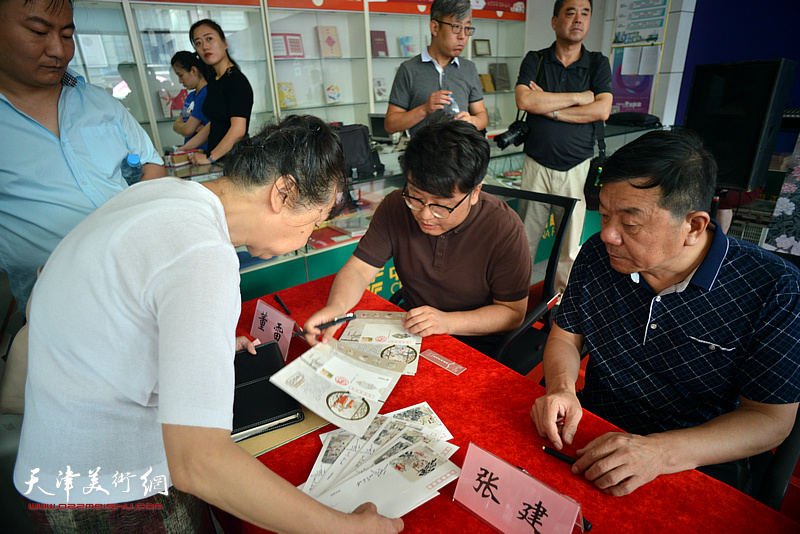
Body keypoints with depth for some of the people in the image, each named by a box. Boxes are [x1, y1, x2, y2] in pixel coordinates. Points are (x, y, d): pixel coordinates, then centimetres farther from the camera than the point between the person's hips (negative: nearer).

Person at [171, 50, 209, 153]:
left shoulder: (206, 94, -11)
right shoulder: (191, 95, 19)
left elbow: (187, 131, -13)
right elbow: (176, 125, 13)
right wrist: (195, 127, -6)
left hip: (204, 153, -8)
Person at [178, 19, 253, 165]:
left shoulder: (236, 79, -10)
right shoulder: (213, 80, 16)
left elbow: (238, 130, -20)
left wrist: (210, 157, -17)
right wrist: (185, 148, 22)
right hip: (217, 157, 7)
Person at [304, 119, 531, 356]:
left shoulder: (504, 228, -19)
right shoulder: (395, 206, -9)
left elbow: (513, 312, -12)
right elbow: (359, 268, -8)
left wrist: (448, 321, -25)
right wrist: (336, 306, -29)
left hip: (476, 344, -2)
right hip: (409, 333, 3)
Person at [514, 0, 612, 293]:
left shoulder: (598, 64, 10)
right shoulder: (535, 60, 7)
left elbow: (602, 110, -5)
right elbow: (524, 100, -12)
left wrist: (549, 108, -9)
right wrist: (578, 97, -8)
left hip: (577, 168, 1)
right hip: (536, 165, -1)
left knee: (570, 244, 5)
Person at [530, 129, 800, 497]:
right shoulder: (597, 255, -6)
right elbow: (566, 335, 3)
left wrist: (661, 452, -29)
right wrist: (561, 389, -18)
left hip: (701, 464, -3)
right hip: (591, 436, 3)